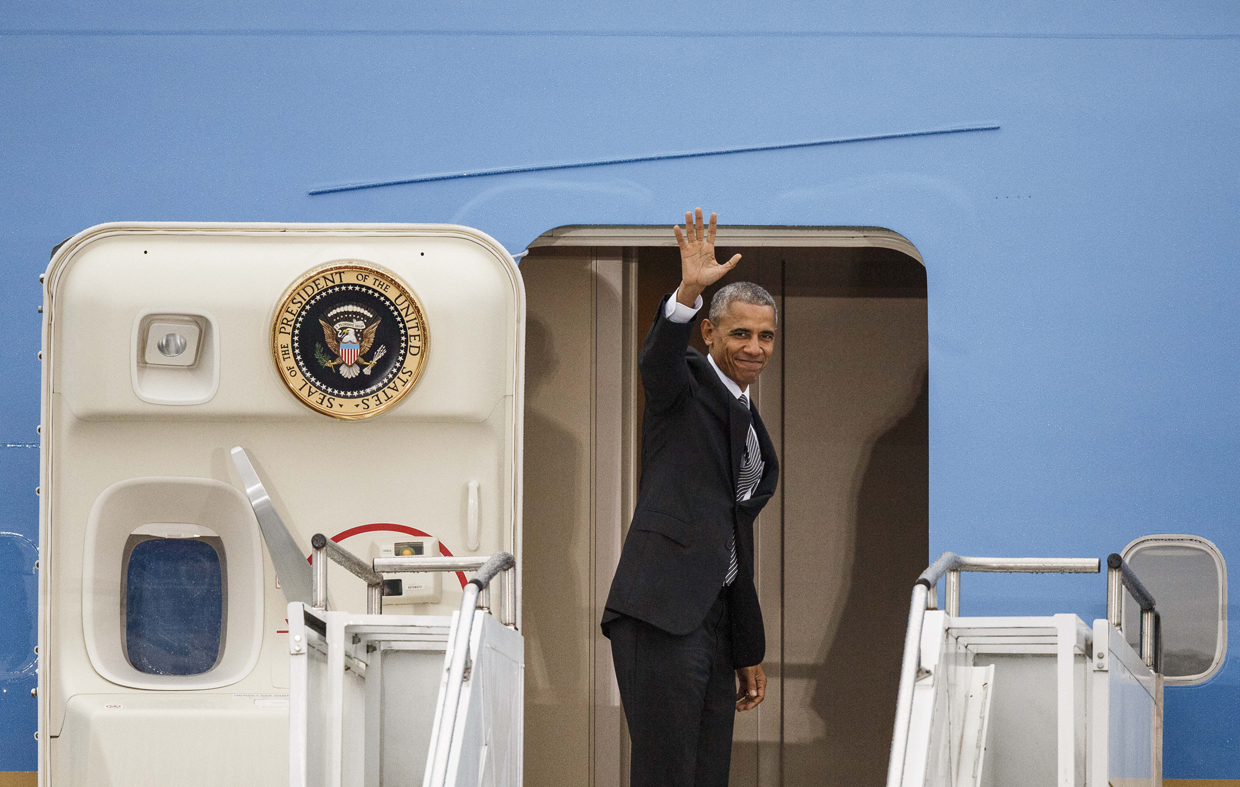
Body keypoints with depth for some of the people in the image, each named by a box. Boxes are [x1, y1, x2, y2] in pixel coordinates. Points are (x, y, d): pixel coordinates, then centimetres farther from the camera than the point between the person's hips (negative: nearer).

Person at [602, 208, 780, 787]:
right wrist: (688, 294, -43)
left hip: (713, 618, 8)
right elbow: (657, 359, -24)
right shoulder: (686, 386, 2)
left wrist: (750, 652, 27)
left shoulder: (753, 430, 23)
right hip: (662, 612, -8)